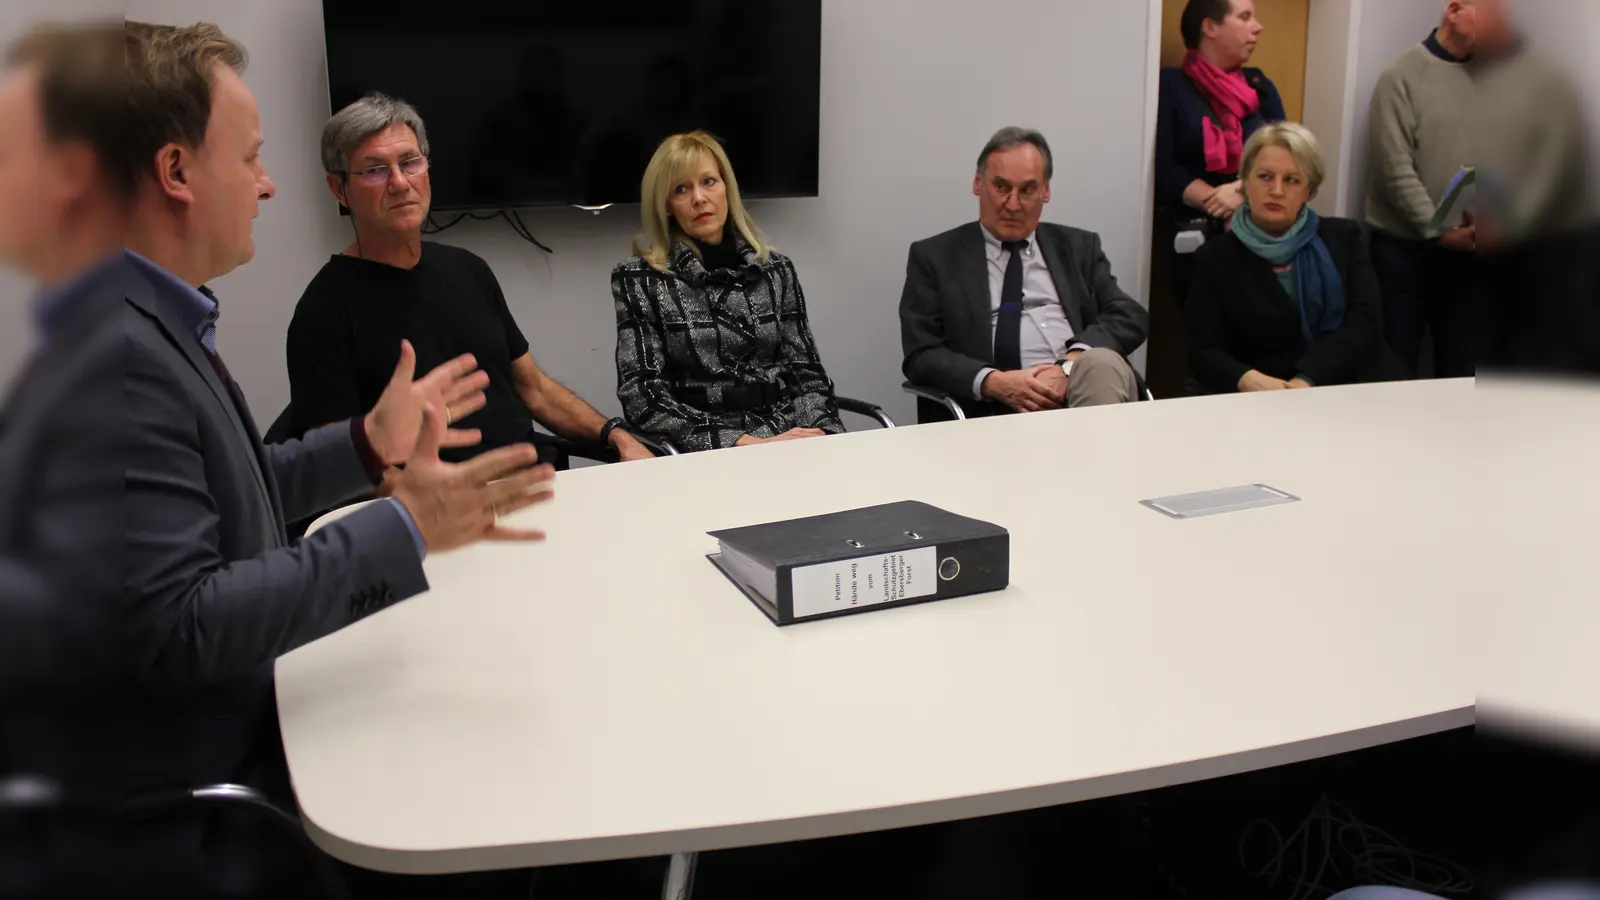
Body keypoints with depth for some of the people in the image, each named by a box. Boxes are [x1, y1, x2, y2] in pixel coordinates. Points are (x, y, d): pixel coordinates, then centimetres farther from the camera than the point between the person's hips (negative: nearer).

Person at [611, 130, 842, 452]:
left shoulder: (776, 269, 11)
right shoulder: (639, 278, 1)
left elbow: (807, 374, 10)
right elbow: (645, 399, -7)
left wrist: (821, 436, -11)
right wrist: (746, 444, -17)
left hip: (790, 442, 4)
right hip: (704, 453, -3)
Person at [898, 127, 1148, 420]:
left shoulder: (1078, 247, 21)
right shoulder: (935, 257, 13)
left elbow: (1130, 317, 9)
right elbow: (921, 356, 3)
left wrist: (1071, 364, -12)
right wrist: (994, 382, -16)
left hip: (1084, 386, 3)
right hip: (996, 409, -3)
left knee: (1100, 362, -32)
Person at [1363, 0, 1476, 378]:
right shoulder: (1402, 77, -6)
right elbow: (1396, 170, -12)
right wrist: (1438, 231, -16)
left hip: (1465, 246, 4)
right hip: (1405, 245, -4)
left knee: (1460, 358, 13)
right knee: (1398, 357, 7)